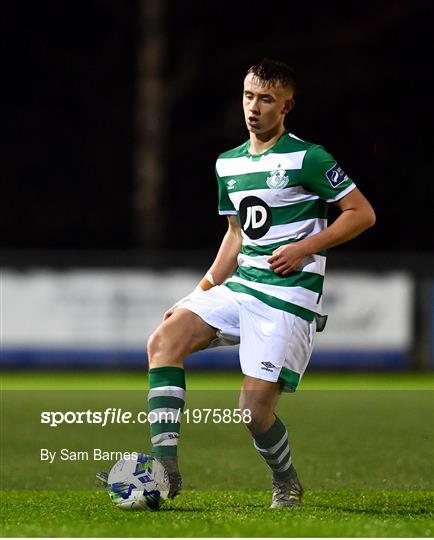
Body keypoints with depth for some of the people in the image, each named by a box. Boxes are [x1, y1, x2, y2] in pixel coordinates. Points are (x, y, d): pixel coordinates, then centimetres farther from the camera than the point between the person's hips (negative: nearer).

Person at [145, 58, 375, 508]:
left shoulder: (307, 158, -7)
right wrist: (202, 291, 15)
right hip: (240, 286, 7)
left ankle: (286, 484, 18)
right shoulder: (228, 163, 14)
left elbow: (362, 213, -5)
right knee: (165, 339, -15)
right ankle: (165, 466, -19)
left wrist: (304, 249, -14)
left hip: (289, 296, -7)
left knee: (255, 408, -13)